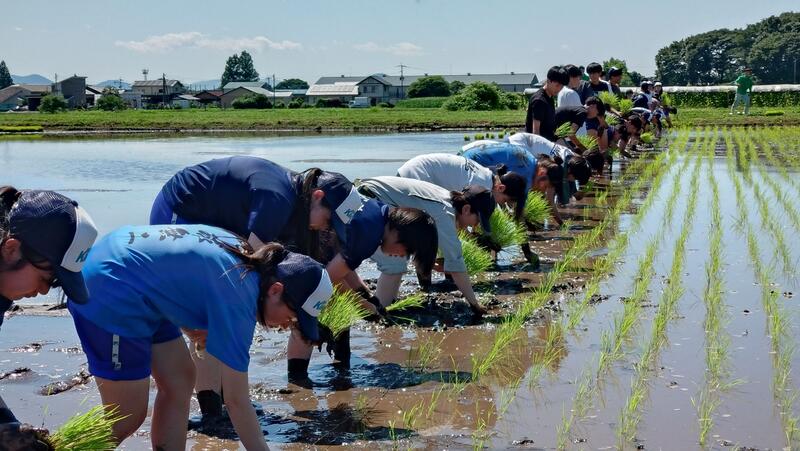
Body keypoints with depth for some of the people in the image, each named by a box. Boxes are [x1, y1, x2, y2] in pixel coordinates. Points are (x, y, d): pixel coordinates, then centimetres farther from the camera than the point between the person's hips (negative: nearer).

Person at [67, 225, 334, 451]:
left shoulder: (240, 250, 3)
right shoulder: (238, 299, -22)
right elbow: (236, 401, -18)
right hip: (110, 297, -10)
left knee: (180, 381, 10)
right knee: (127, 419, -6)